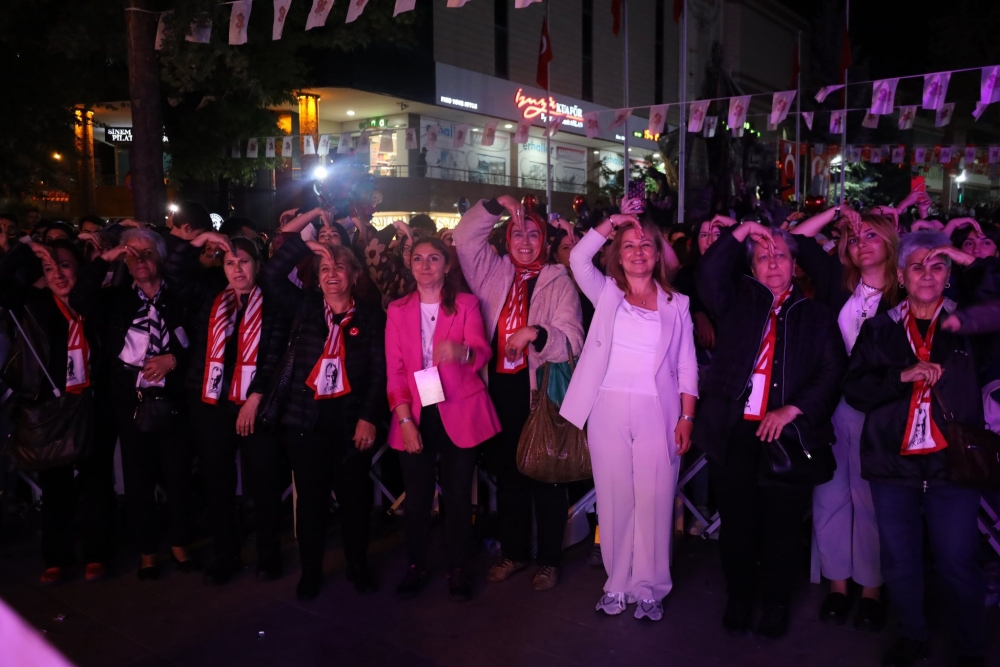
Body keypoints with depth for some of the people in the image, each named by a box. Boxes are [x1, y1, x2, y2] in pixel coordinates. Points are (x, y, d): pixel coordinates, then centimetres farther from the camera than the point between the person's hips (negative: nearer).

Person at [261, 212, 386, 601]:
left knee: (354, 495, 8)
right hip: (305, 416, 2)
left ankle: (358, 565, 28)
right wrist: (304, 244, -5)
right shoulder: (303, 306, 9)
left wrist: (369, 418, -9)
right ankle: (310, 571, 25)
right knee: (311, 496, 10)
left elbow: (379, 370, -2)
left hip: (350, 417, -1)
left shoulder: (371, 316, 2)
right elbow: (271, 277, -2)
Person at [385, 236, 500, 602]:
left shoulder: (467, 304, 3)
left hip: (459, 413, -1)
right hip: (415, 414, 1)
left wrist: (462, 351, -38)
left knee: (458, 494, 3)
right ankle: (415, 566, 20)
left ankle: (458, 569, 18)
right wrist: (404, 419, -7)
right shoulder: (397, 310, 8)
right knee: (417, 495, 3)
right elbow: (394, 370, 2)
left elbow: (482, 352, -14)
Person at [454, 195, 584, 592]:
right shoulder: (494, 272, 10)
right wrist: (499, 204, -2)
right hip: (501, 388, 4)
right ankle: (514, 553, 30)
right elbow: (465, 237, 6)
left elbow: (571, 340, -9)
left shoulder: (559, 281, -1)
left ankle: (549, 560, 21)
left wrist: (535, 332, -26)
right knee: (507, 472, 14)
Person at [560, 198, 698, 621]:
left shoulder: (676, 304, 7)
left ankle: (649, 588, 16)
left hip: (657, 412, -1)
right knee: (614, 499, 6)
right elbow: (578, 259, -9)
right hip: (608, 410, 1)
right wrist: (615, 220, -6)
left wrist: (687, 417, -2)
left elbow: (687, 367, 5)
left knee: (653, 501, 1)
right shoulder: (606, 295, 9)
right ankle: (617, 583, 20)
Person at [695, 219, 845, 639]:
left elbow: (832, 373, 0)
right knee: (736, 525, 9)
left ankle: (776, 607, 26)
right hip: (735, 433, 1)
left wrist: (792, 410, -11)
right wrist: (740, 231, -8)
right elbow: (709, 274, -7)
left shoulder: (816, 315, 8)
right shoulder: (737, 302, 11)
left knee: (782, 529, 8)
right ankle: (739, 601, 27)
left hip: (789, 435, 0)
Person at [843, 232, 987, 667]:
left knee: (958, 564, 4)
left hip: (952, 463, -1)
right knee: (899, 562, 13)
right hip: (893, 464, 2)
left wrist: (974, 262, -12)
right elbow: (854, 389, 0)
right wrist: (903, 376, -15)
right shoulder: (879, 329, 6)